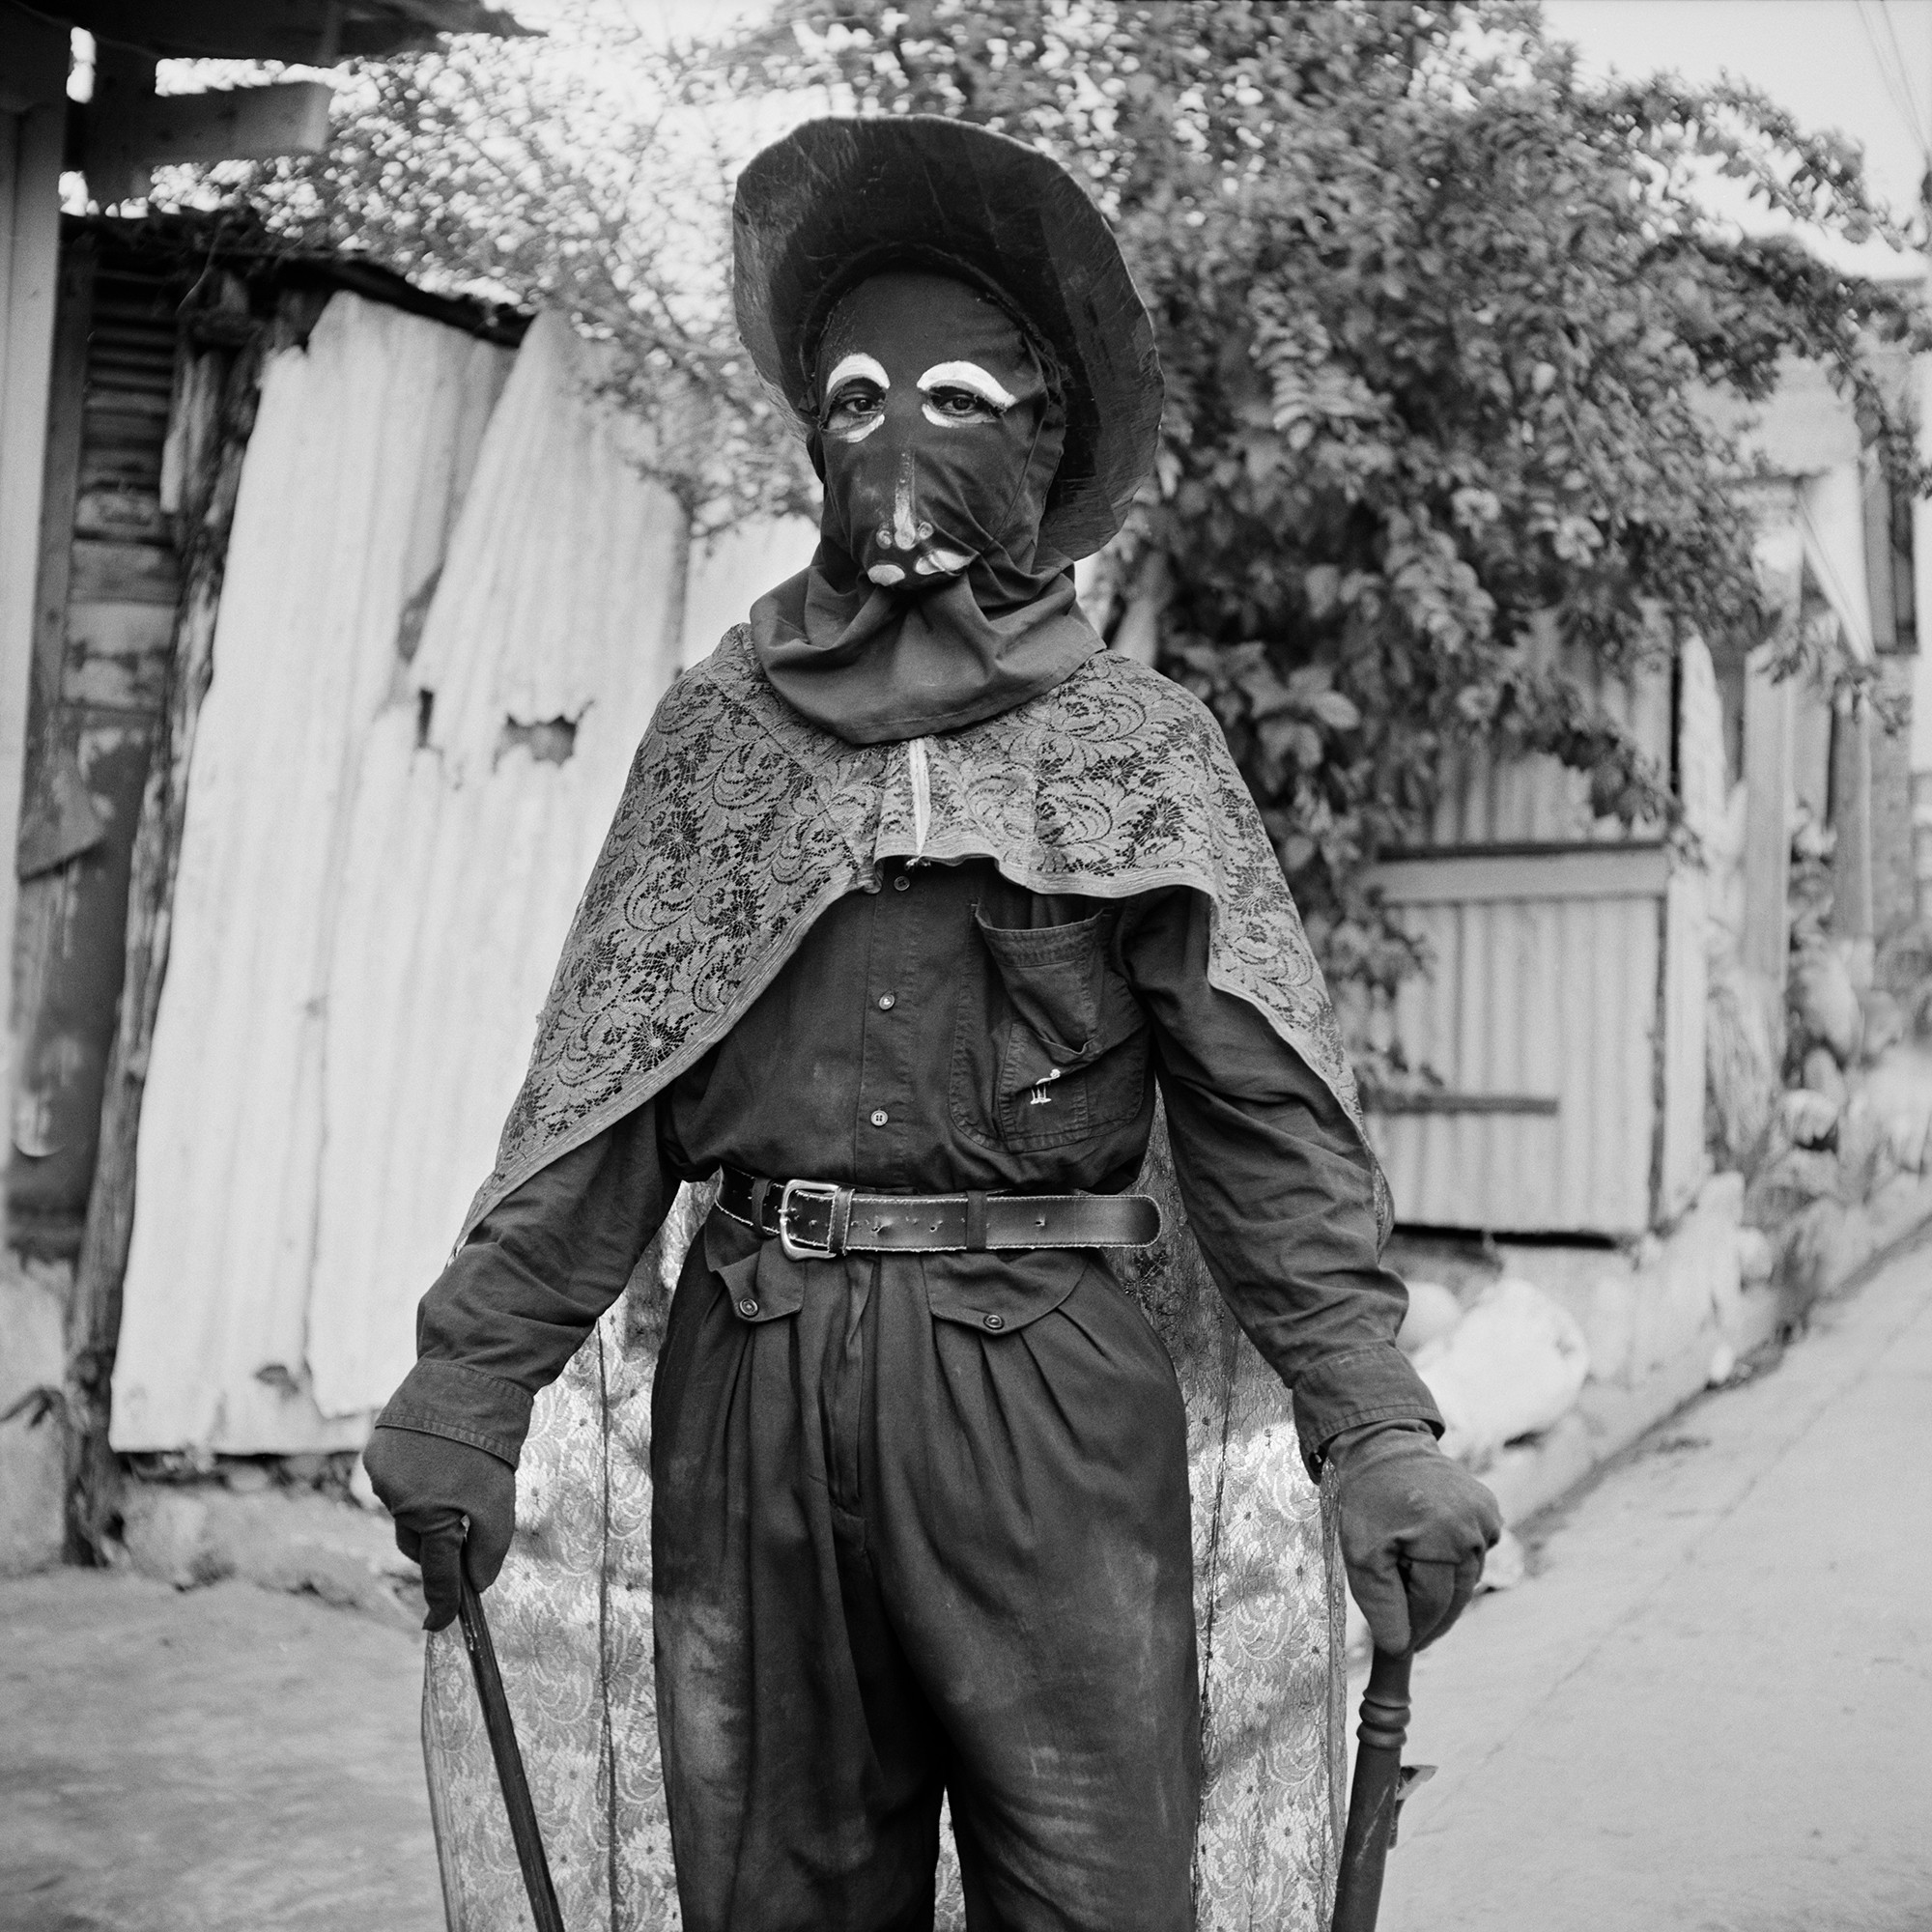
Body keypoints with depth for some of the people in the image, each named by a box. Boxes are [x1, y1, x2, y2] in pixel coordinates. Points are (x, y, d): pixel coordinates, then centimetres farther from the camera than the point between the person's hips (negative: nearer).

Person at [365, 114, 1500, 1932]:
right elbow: (597, 1090, 8)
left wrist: (1372, 1426, -10)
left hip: (1044, 1373, -1)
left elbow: (1265, 1116, 1)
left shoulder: (1140, 742, 7)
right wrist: (469, 1379, 0)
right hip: (752, 1373, 2)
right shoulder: (717, 727, 12)